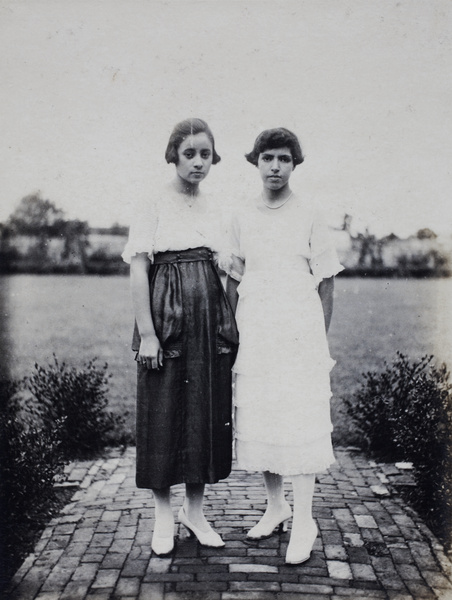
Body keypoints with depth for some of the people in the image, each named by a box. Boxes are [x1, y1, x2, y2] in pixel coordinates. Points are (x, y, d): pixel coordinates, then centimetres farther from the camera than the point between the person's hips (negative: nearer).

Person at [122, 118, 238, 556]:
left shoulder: (212, 208, 12)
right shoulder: (156, 204, -3)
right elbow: (138, 270, -8)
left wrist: (228, 324, 9)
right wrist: (147, 333, -14)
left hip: (210, 317, 5)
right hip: (168, 318, -5)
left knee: (209, 412, 7)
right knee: (164, 413, 1)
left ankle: (195, 511, 23)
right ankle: (164, 516, 17)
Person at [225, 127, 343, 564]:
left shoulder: (309, 216, 1)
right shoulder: (241, 218, 9)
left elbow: (326, 283, 2)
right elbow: (233, 280, 13)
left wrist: (320, 340, -2)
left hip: (299, 335, -3)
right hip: (253, 335, 3)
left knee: (300, 424, -4)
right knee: (256, 422, 7)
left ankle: (303, 523, 7)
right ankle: (275, 507, 26)